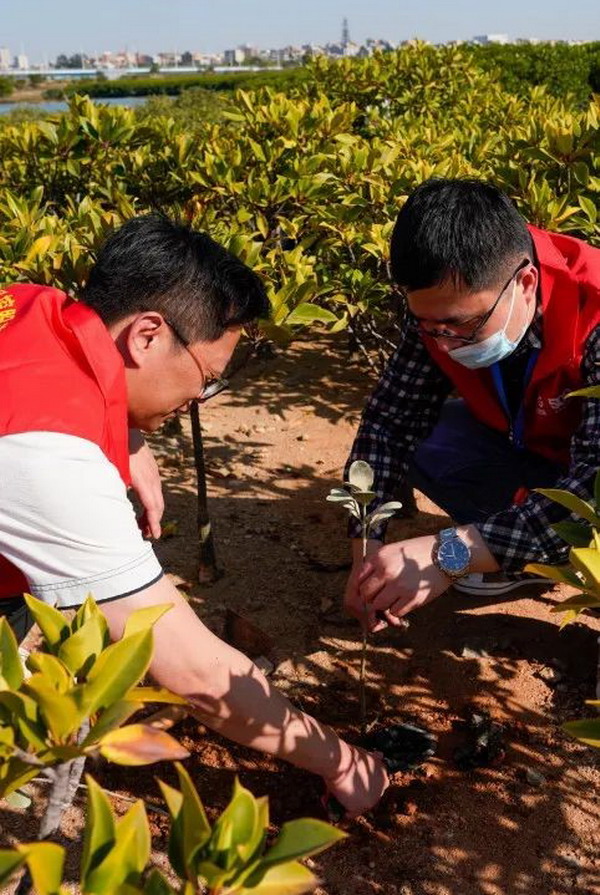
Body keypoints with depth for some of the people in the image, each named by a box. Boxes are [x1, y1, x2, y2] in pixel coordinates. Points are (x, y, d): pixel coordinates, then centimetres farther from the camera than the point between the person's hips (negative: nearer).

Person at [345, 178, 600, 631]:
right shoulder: (441, 305, -22)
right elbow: (390, 419, -18)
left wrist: (452, 553, -48)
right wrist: (367, 548, -28)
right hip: (525, 443, 6)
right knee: (422, 442, -17)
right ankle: (520, 550, 1)